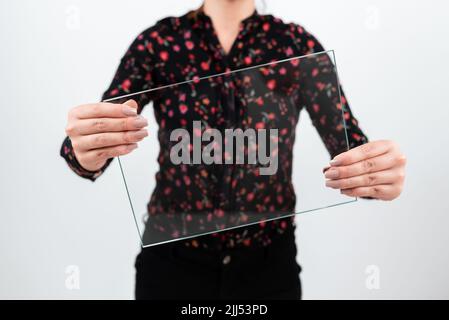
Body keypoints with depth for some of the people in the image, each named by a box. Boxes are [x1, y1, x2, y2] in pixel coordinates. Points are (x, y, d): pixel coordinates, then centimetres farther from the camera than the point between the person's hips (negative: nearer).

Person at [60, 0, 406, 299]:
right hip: (172, 258, 0)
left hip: (268, 260, 1)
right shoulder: (158, 41, -4)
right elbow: (103, 130, -15)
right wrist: (85, 152, -38)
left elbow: (349, 147, -13)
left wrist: (375, 171, -36)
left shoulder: (296, 43, -4)